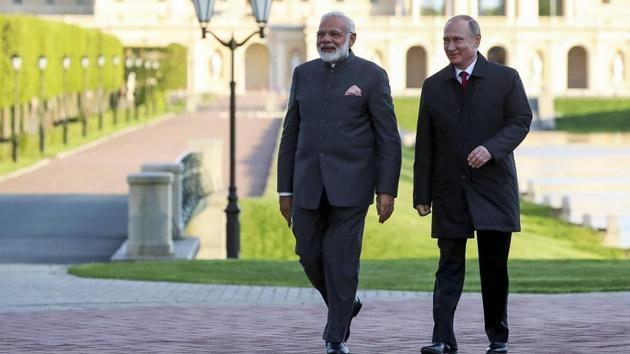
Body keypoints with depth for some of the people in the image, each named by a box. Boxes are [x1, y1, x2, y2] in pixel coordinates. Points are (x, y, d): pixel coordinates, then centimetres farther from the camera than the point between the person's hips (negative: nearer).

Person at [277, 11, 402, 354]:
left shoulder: (371, 75, -3)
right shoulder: (304, 73, 9)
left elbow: (389, 138, -4)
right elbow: (291, 135, 11)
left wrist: (387, 190, -10)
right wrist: (285, 189, 8)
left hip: (351, 181, -4)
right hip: (309, 182, 4)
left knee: (341, 260, -5)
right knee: (310, 255, 6)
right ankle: (343, 305, 33)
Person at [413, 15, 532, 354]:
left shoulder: (506, 78, 2)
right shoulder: (433, 86, 8)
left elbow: (521, 121, -4)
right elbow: (424, 145, 8)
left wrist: (491, 149, -22)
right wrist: (422, 194, 4)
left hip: (493, 186, -1)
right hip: (450, 189, 2)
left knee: (494, 268, 2)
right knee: (449, 266, -3)